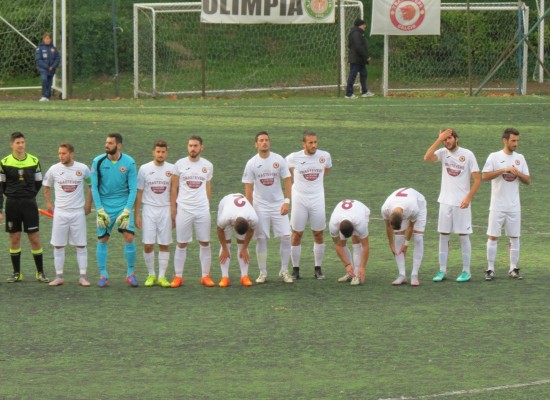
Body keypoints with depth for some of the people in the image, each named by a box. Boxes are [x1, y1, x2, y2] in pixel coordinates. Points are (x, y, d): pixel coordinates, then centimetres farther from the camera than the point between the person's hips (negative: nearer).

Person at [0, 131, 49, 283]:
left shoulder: (34, 161, 2)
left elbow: (38, 183, 13)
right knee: (14, 239, 4)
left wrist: (29, 197, 7)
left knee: (35, 238, -2)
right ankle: (16, 273, 12)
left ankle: (40, 272, 6)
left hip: (29, 203, 0)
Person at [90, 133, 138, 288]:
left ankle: (130, 273, 3)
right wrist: (100, 211, -8)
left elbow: (133, 189, -5)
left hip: (124, 204, -1)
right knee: (102, 239, 1)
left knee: (129, 237, -10)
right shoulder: (98, 162, -5)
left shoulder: (129, 163, -6)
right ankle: (103, 275, 10)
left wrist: (126, 212, -13)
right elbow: (94, 188, -1)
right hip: (104, 206, 1)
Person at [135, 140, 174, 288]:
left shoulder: (172, 169, 2)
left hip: (166, 210, 0)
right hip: (148, 209, 0)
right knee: (148, 245, -4)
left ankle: (162, 276, 8)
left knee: (164, 245, 2)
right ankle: (151, 275, 9)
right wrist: (137, 215, 0)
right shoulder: (144, 169, 1)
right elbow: (139, 193, 4)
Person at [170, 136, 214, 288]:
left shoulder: (207, 166, 6)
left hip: (202, 210, 2)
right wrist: (173, 209, -1)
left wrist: (206, 204, 12)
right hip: (183, 209, -2)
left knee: (205, 243, 3)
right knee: (181, 244, 1)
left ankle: (205, 276, 10)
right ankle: (178, 277, 7)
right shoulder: (179, 165, 0)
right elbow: (174, 188, 3)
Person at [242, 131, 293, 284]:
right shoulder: (251, 163, -4)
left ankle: (284, 271, 7)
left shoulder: (279, 160, -2)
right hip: (260, 207, -1)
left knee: (285, 237, -5)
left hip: (278, 205, 1)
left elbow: (287, 181, 0)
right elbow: (248, 187, -2)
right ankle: (263, 273, 9)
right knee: (261, 239, 1)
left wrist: (286, 202, -9)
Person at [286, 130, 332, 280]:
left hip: (317, 200, 1)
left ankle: (318, 268, 16)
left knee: (318, 235, 5)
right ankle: (295, 269, 10)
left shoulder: (324, 156, -3)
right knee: (297, 235, 2)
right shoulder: (293, 158, -8)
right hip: (299, 200, -1)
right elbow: (290, 175, 13)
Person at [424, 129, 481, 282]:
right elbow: (427, 158, -17)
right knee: (443, 236, 5)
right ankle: (442, 271, 11)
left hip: (461, 203, -3)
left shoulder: (467, 155, -6)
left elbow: (477, 180, -5)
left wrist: (468, 198, -13)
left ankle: (466, 271, 8)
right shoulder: (443, 153, 3)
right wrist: (439, 140, -17)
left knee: (463, 236, 2)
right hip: (445, 201, 3)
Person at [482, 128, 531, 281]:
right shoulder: (494, 157, -4)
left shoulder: (520, 158, 7)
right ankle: (490, 269, 4)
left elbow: (527, 180, 8)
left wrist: (518, 173, -12)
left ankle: (513, 269, 13)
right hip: (497, 205, -3)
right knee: (493, 236, -2)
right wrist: (503, 170, -21)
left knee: (514, 237, 5)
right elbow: (484, 176, -15)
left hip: (514, 206, 3)